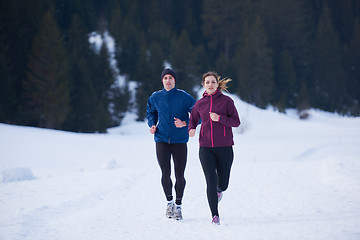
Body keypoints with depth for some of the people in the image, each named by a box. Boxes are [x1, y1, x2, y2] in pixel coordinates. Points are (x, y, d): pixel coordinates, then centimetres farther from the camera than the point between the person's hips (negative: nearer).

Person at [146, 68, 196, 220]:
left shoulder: (184, 97, -4)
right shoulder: (155, 97, 4)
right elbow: (151, 112, 24)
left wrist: (185, 123, -18)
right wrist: (152, 125, 5)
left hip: (179, 140, -1)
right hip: (162, 139, 1)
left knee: (179, 175, -1)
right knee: (165, 173, -6)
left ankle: (178, 206, 16)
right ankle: (169, 202, 17)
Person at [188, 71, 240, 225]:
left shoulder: (226, 101, -1)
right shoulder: (199, 104, 7)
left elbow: (236, 122, -3)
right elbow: (193, 120, 21)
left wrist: (219, 118, -18)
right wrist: (191, 129, -2)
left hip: (224, 147, -1)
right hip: (206, 148, 1)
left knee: (222, 184, 6)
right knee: (211, 182, -8)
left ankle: (219, 190, 45)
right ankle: (215, 215, 0)